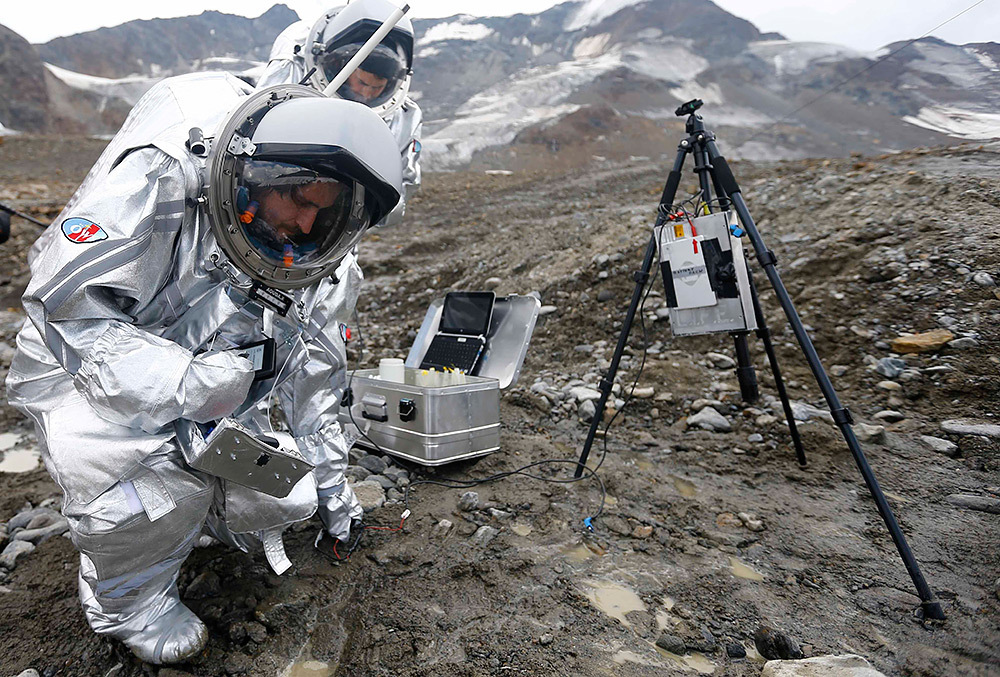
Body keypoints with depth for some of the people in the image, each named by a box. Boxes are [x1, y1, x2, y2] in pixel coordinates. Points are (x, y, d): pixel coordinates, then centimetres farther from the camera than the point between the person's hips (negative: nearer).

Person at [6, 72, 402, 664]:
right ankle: (128, 601, 3)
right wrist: (186, 382, -37)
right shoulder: (157, 180, -28)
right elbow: (68, 308, -28)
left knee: (285, 503, -4)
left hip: (205, 391, 5)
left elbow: (312, 369, 0)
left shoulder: (309, 261, -10)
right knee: (159, 480, -32)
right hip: (86, 373, -4)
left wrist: (330, 477, 6)